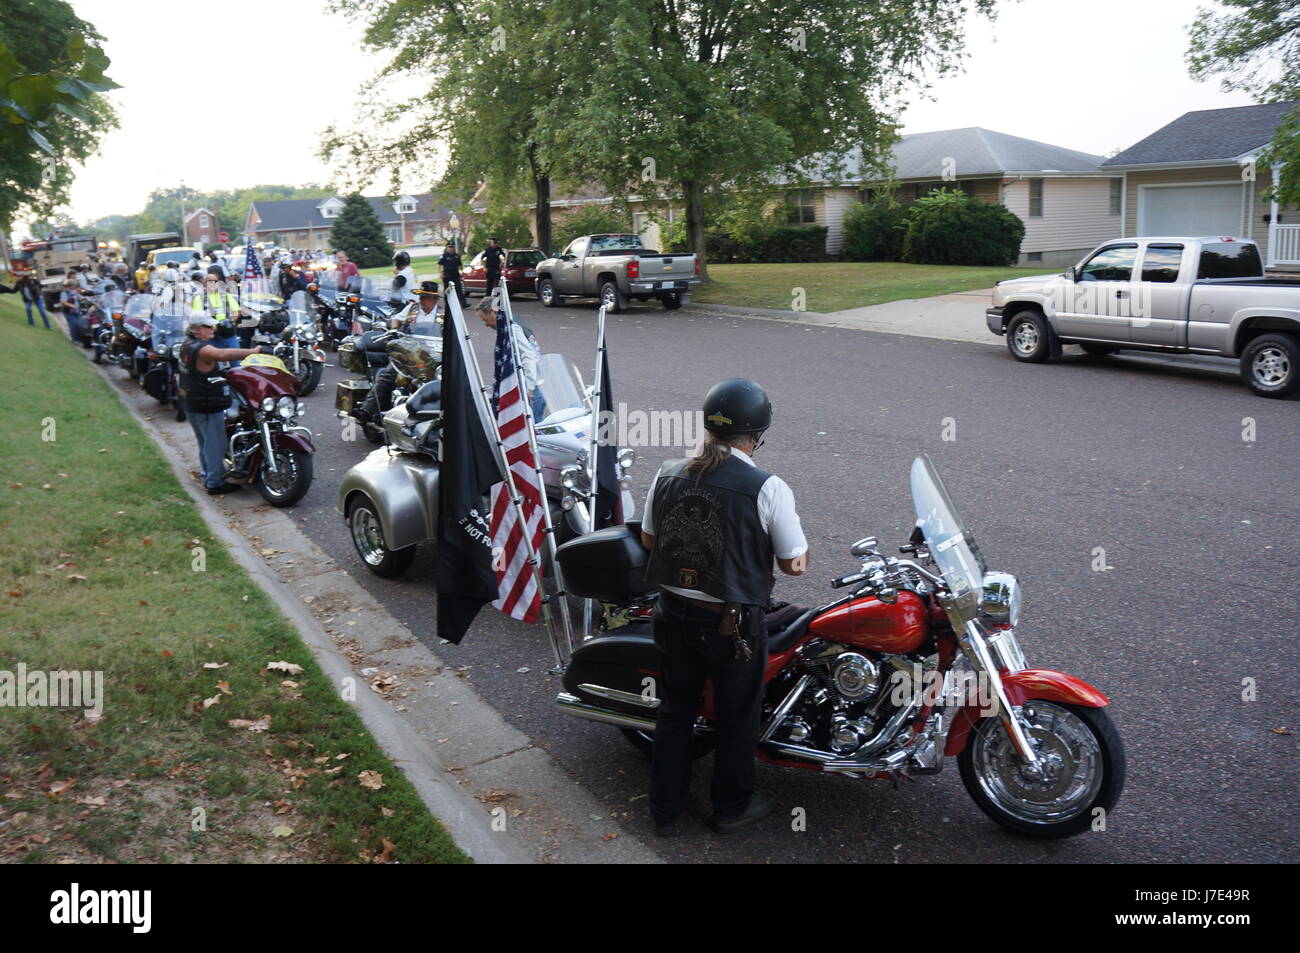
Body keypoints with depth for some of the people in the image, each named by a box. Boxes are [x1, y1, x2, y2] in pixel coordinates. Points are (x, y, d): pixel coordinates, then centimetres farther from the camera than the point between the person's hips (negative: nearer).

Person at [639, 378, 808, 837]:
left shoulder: (666, 474, -5)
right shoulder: (767, 488, -20)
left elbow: (649, 539, 8)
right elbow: (794, 564, -13)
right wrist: (798, 545, 7)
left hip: (673, 614, 4)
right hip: (733, 625, -4)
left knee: (674, 711, 21)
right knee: (737, 717, 18)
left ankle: (665, 809, 35)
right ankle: (732, 807, 37)